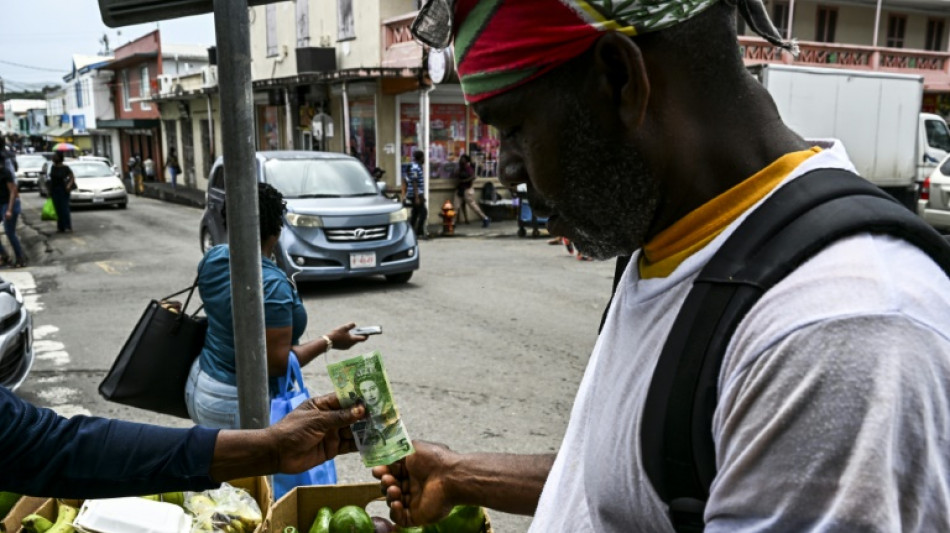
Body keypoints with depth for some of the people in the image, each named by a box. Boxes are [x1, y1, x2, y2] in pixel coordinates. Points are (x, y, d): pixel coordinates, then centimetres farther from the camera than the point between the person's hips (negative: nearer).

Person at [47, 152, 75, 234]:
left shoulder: (65, 168, -7)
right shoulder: (53, 167, 9)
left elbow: (72, 177, -5)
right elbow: (51, 179, 14)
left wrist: (69, 185, -22)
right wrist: (49, 190, 13)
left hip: (63, 190, -5)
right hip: (54, 191, 5)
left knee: (64, 208, -7)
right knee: (58, 209, 5)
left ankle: (67, 227, -4)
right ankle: (60, 227, 9)